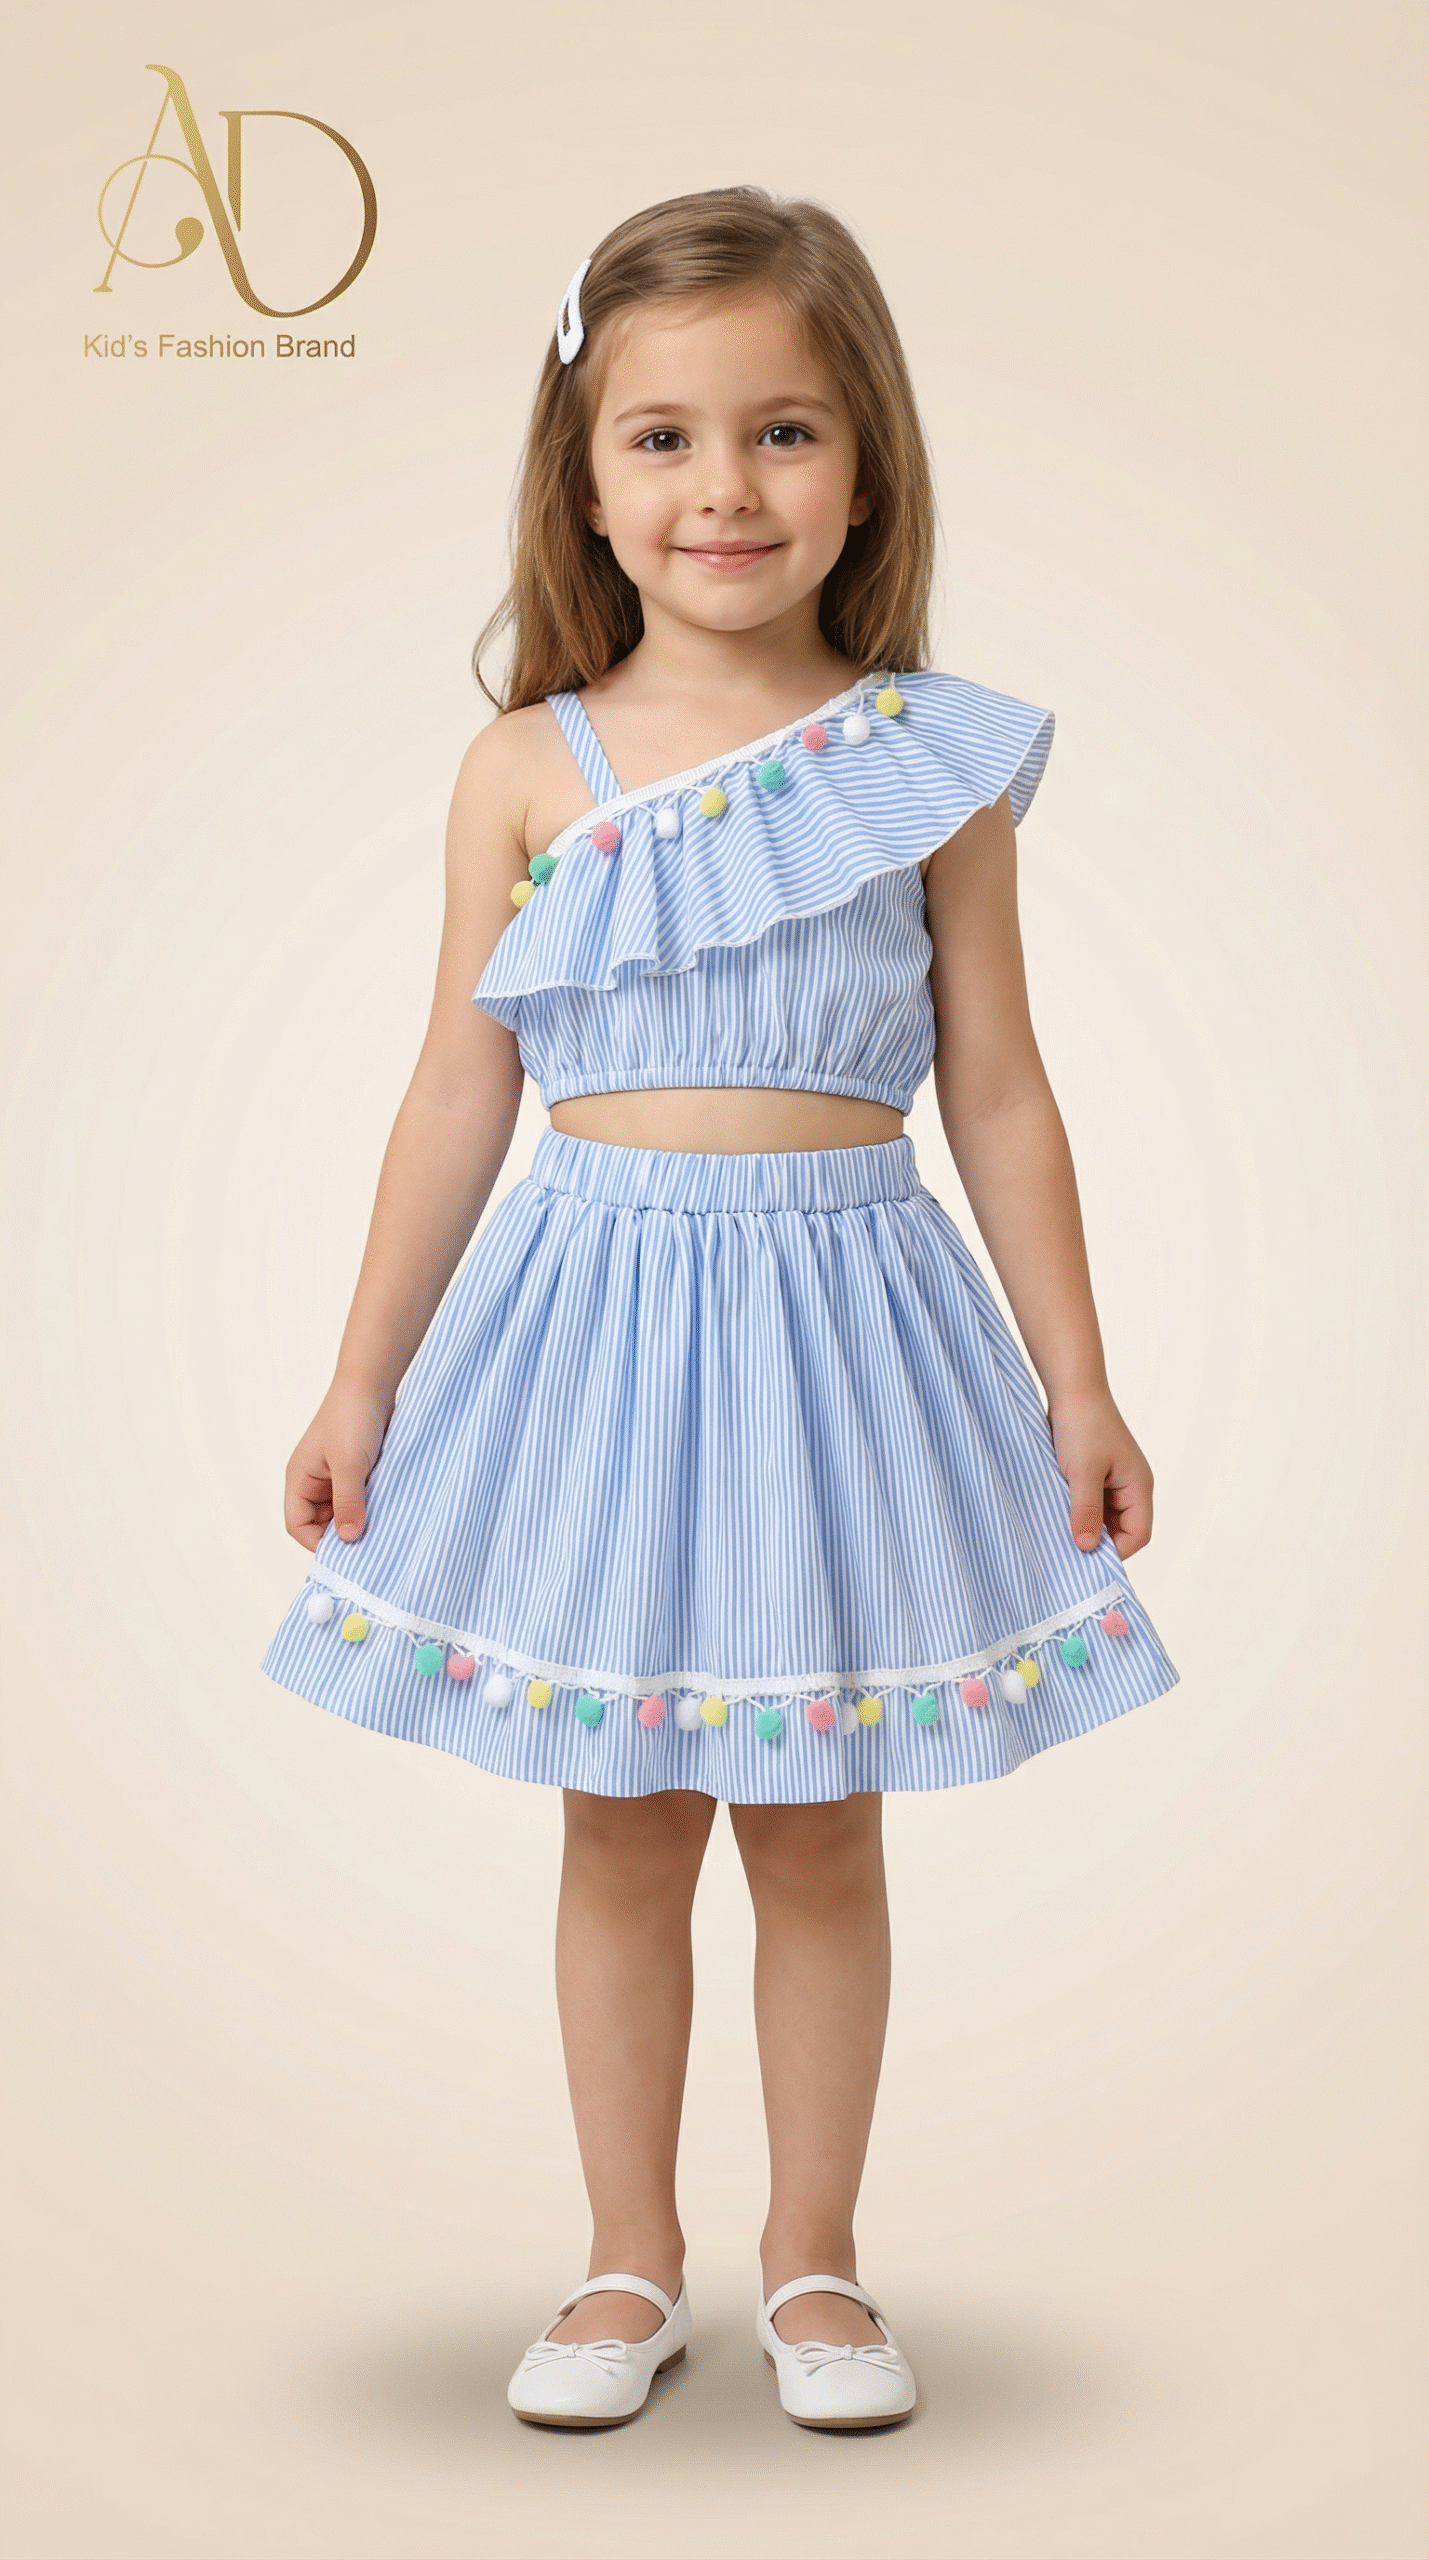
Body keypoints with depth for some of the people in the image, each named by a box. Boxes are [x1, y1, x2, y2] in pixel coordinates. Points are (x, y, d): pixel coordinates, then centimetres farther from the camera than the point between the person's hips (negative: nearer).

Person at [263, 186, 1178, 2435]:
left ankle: (814, 2264, 30)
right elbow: (463, 1098, 4)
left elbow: (1001, 1100, 2)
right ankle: (630, 2268, 29)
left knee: (821, 1832, 11)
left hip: (840, 1318, 0)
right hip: (598, 1315, 1)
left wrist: (1080, 1390, 2)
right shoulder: (528, 769, -1)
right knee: (623, 1825, 11)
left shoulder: (931, 762, -2)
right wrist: (361, 1385, 5)